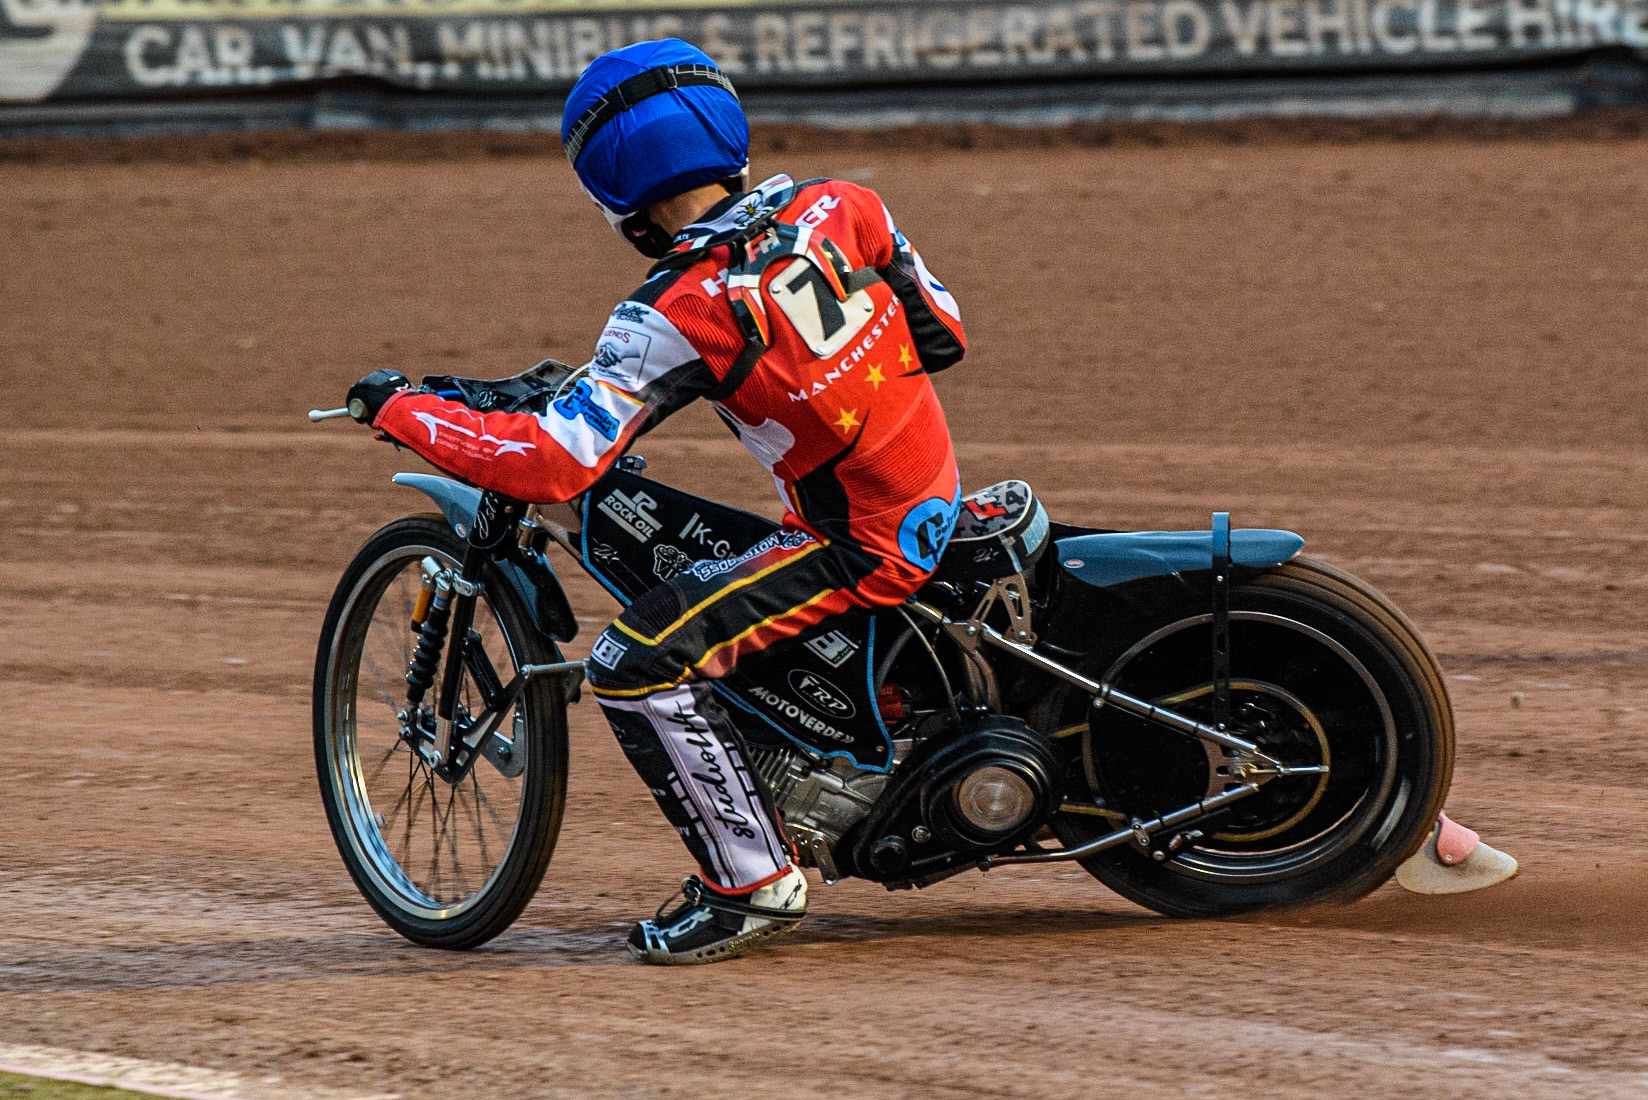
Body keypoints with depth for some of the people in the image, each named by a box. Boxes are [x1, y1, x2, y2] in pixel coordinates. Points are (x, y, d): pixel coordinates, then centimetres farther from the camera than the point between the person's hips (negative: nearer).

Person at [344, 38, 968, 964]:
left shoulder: (675, 317, -19)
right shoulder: (840, 207, -2)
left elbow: (549, 464, -21)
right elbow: (944, 334, 9)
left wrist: (398, 408, -9)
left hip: (861, 548, -8)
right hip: (942, 493, 8)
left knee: (637, 667, -11)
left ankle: (755, 883, -5)